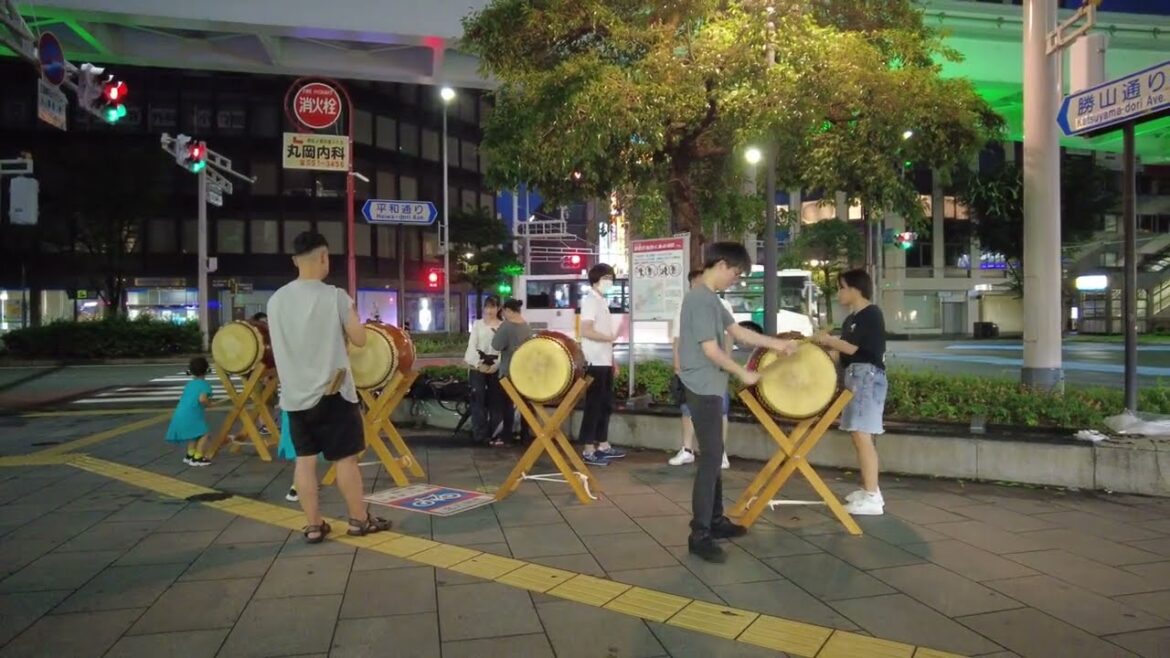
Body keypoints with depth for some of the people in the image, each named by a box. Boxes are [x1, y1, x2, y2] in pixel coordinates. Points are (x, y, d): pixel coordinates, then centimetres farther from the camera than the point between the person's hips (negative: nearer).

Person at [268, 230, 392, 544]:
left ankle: (314, 526, 13)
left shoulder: (276, 300, 3)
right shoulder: (334, 296, -12)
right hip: (331, 391, -5)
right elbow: (359, 339, -7)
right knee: (345, 457, 5)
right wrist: (352, 313, 9)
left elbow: (280, 345, 14)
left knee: (305, 458, 8)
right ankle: (360, 519, 16)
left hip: (294, 392, 5)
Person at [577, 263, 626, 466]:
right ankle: (588, 450, 0)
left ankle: (602, 445, 22)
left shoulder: (603, 302, 18)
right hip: (595, 362, -9)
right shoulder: (590, 300, -10)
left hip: (605, 362, 9)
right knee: (594, 405, -5)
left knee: (606, 405, 13)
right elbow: (586, 331, -21)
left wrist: (613, 362, 18)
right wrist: (611, 337, -21)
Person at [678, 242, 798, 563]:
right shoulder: (701, 299, -18)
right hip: (704, 388, -11)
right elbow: (711, 350, -21)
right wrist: (743, 373, -9)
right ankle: (700, 534, -4)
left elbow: (738, 331, 20)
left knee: (714, 454, 16)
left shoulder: (710, 298, 14)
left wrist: (778, 344, 18)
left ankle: (715, 520, 27)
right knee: (711, 457, -9)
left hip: (709, 387, 11)